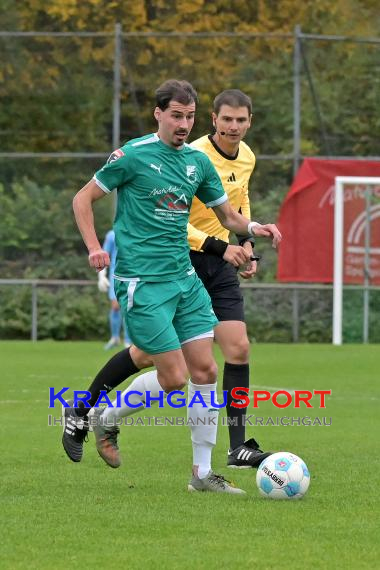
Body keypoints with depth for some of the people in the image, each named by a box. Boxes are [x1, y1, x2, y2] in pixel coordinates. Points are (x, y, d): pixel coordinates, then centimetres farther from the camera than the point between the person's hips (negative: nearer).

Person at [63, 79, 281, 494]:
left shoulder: (198, 162, 10)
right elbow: (83, 199, 0)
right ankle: (94, 417, 14)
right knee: (174, 377, -9)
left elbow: (227, 215, 19)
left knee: (205, 370, -1)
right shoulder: (134, 156, -7)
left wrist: (252, 228, -3)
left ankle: (202, 473, 6)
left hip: (185, 279, 6)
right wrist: (94, 248, -13)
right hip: (142, 283, -6)